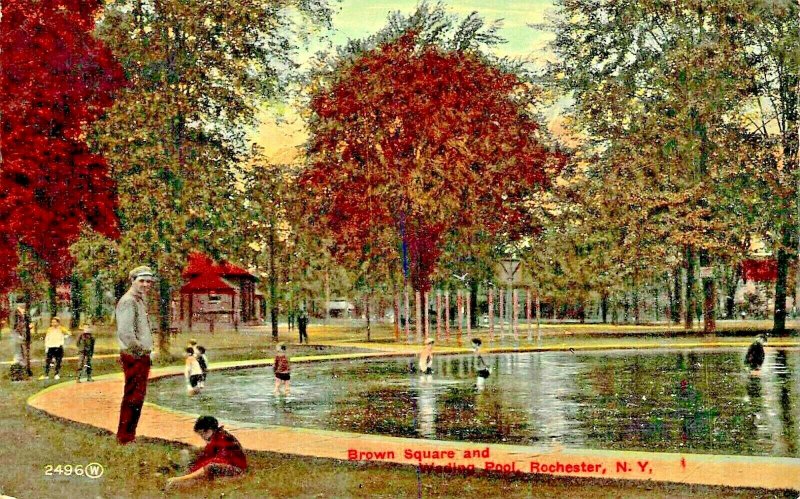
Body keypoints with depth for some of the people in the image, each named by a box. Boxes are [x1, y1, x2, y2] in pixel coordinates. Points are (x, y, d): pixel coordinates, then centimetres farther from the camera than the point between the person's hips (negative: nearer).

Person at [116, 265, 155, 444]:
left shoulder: (141, 300, 17)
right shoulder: (128, 301, -15)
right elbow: (125, 332, -23)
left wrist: (147, 348, 14)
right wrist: (140, 349, -15)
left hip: (142, 356, 10)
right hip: (133, 356, -10)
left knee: (138, 396, 16)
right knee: (133, 396, -7)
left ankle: (128, 435, 25)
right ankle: (124, 437, -1)